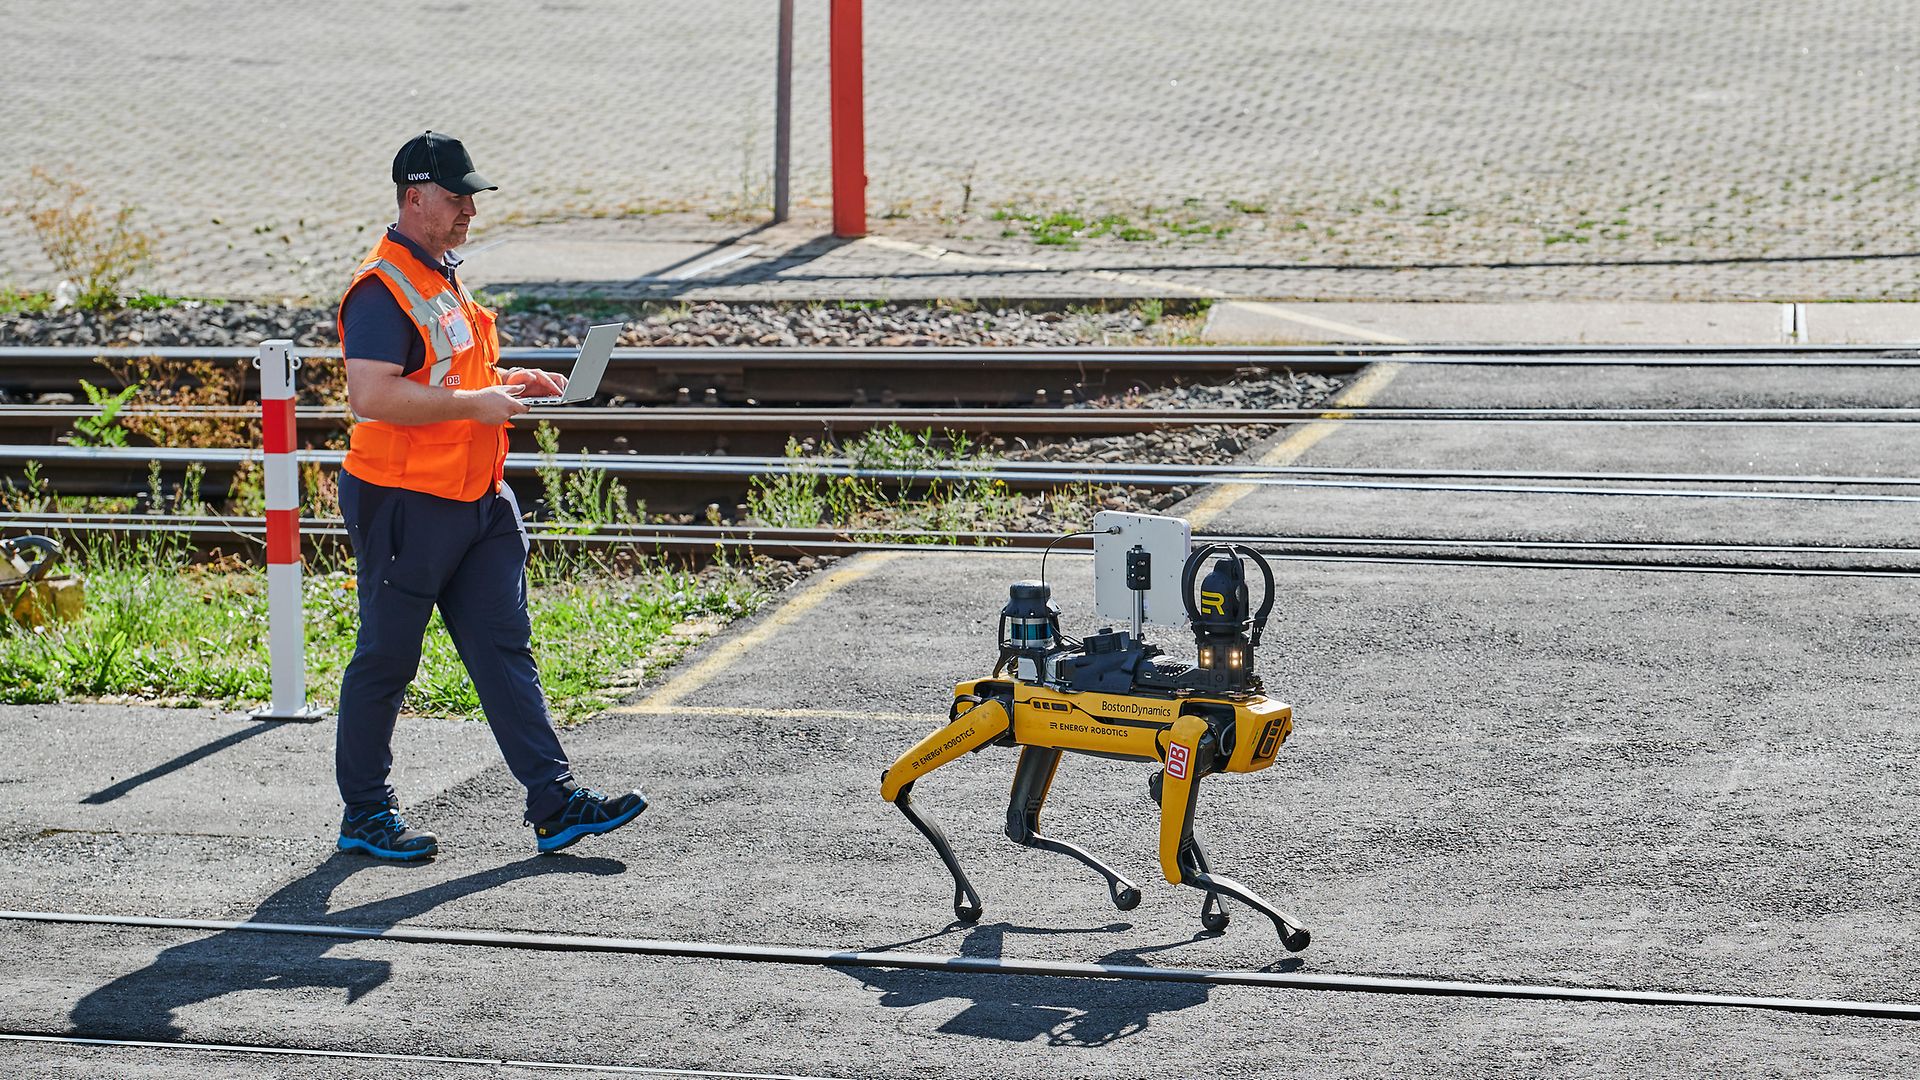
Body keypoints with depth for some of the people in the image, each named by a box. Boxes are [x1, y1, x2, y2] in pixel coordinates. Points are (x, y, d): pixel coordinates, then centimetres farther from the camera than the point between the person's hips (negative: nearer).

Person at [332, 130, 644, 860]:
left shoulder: (444, 275, 17)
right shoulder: (383, 288, -15)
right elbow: (371, 395, -26)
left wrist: (510, 383, 13)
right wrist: (474, 402, -22)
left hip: (477, 500, 9)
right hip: (404, 502, -9)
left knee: (505, 649, 5)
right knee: (386, 659, 3)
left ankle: (553, 803, 3)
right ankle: (365, 814, 14)